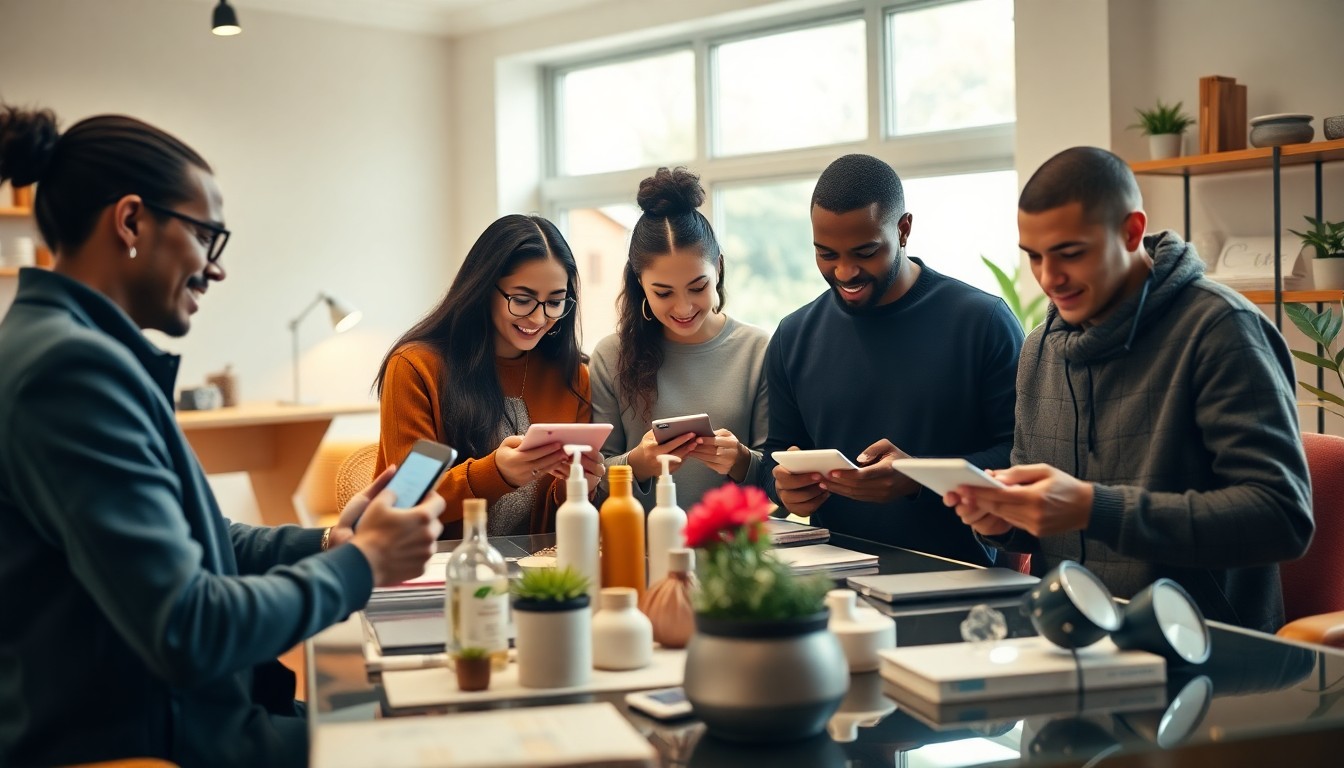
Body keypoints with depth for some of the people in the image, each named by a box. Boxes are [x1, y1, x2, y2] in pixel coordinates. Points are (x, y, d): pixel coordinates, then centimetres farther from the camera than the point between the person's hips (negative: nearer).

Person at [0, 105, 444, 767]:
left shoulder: (75, 347, 10)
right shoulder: (73, 366, -23)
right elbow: (188, 633, -27)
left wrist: (325, 542, 1)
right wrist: (360, 563, -14)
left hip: (155, 708, 9)